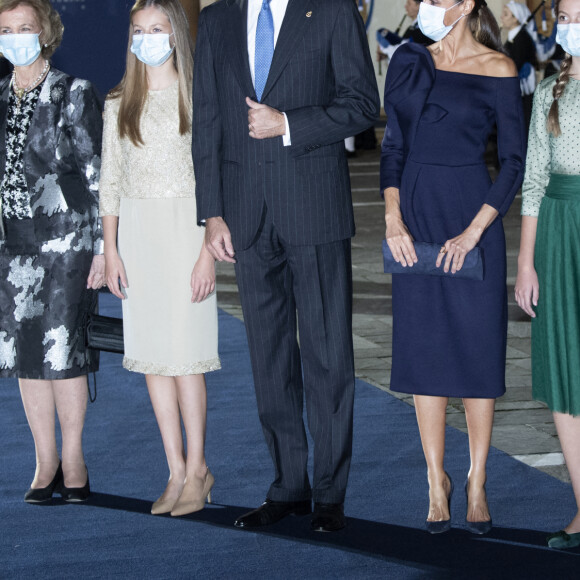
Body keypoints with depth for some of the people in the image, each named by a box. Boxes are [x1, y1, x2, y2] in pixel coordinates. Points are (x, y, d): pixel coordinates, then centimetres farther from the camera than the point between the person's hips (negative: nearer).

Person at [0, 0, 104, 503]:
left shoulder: (75, 94, -3)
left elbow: (96, 175, -5)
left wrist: (101, 248, -9)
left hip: (66, 239, -5)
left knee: (60, 348, -7)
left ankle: (73, 461, 5)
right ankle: (46, 463, 12)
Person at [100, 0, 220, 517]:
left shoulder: (197, 96, -2)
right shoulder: (119, 104, 9)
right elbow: (110, 181, 10)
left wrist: (208, 251, -12)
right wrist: (111, 251, 4)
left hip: (185, 229, -4)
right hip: (136, 232, 4)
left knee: (185, 354, -5)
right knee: (152, 356, 5)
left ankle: (197, 467, 7)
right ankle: (177, 471, 11)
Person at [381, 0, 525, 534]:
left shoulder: (497, 70, -5)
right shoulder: (408, 61, 7)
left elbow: (514, 161, -7)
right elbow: (394, 146, 8)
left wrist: (473, 232, -14)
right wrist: (393, 218, -5)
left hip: (471, 213, -3)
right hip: (415, 216, 4)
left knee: (477, 349, 1)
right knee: (425, 350, 6)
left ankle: (477, 484, 13)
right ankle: (437, 481, 15)